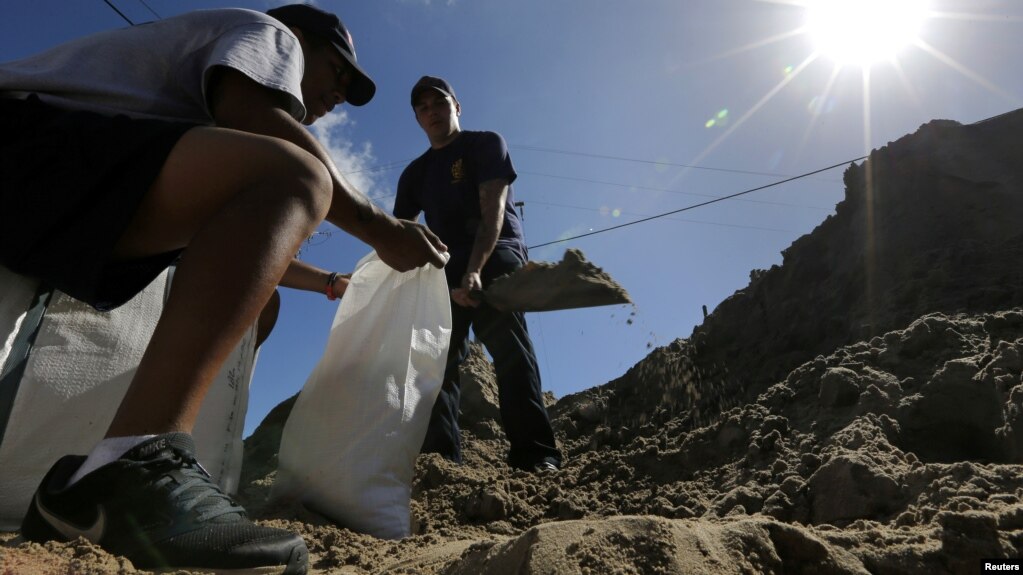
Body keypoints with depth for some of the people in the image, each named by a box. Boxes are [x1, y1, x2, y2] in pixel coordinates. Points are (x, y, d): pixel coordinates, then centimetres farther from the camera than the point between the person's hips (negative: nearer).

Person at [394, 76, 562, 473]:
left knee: (506, 340, -23)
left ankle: (535, 455, -29)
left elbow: (493, 208, -11)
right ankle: (439, 457, -5)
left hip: (496, 254, -6)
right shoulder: (415, 173, 20)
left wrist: (475, 269, -27)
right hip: (447, 266, 6)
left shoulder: (486, 144, 5)